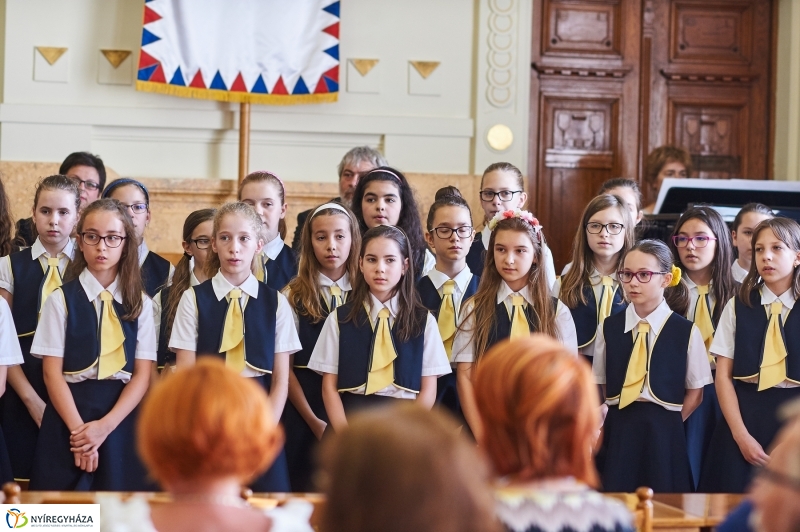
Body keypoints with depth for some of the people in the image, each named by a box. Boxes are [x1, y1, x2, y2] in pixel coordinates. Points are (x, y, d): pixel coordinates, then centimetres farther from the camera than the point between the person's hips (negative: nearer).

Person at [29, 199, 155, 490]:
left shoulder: (141, 303, 6)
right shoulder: (61, 299, 1)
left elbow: (143, 375, 0)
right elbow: (52, 373, -3)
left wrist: (105, 425, -13)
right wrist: (78, 428, -14)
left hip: (122, 421, 1)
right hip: (68, 416, -1)